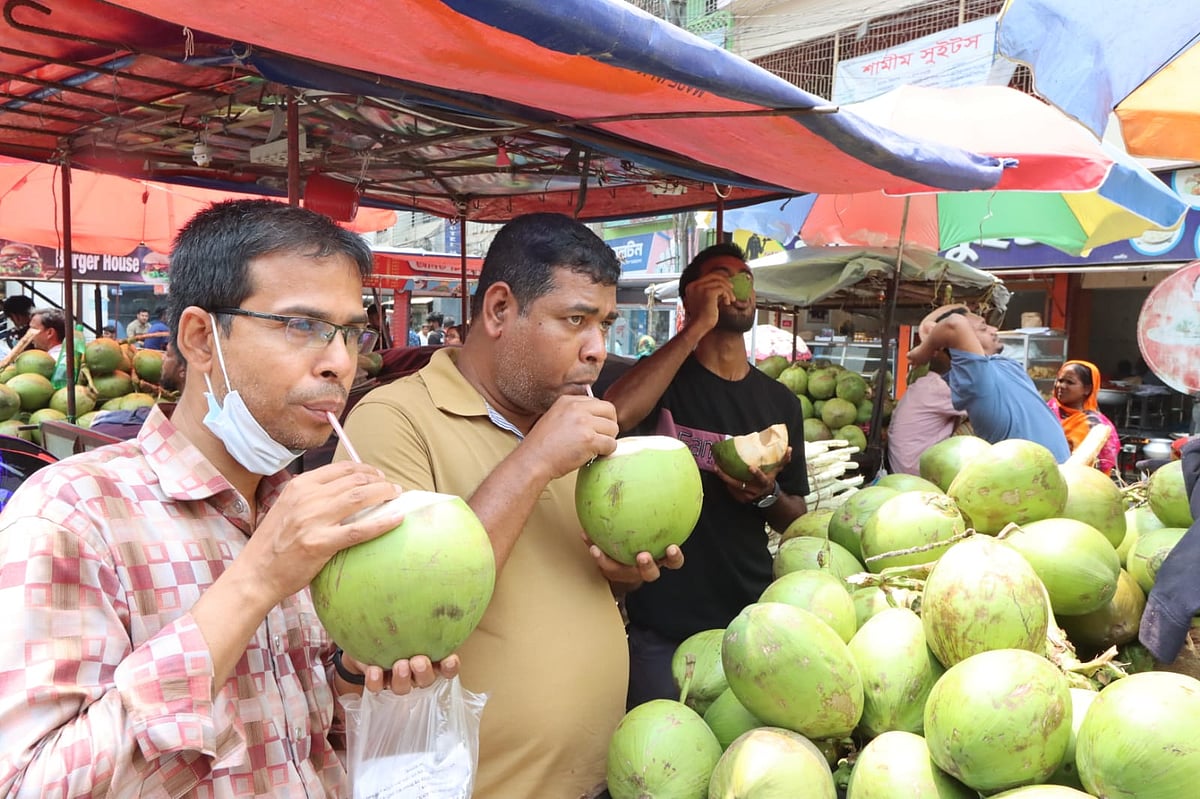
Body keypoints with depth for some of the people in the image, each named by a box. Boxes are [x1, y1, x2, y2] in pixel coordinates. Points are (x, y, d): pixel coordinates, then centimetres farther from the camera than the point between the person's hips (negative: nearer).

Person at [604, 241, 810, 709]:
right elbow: (613, 415, -29)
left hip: (750, 618, 4)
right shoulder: (662, 376, -4)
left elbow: (795, 520, 14)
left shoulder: (781, 402, 8)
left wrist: (767, 495, -10)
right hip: (661, 623, -4)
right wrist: (698, 327, -22)